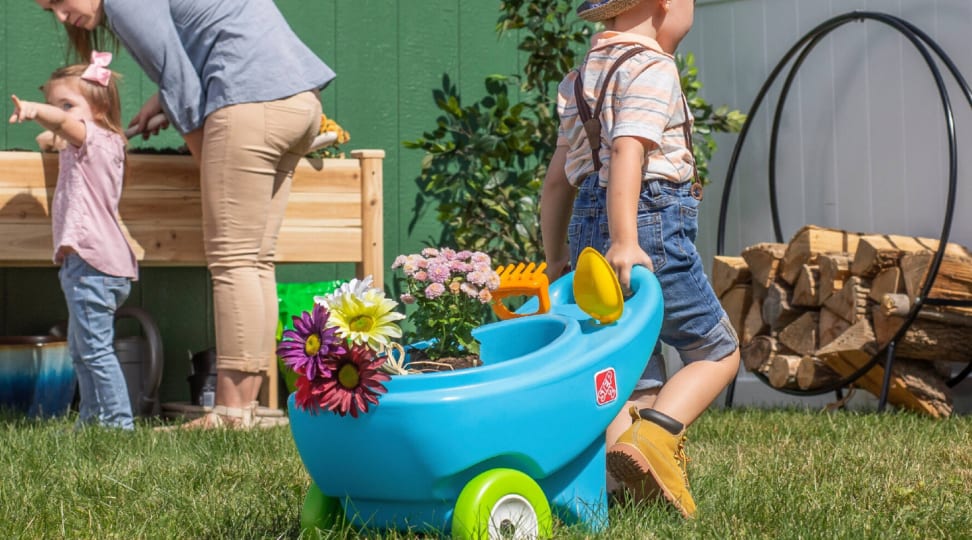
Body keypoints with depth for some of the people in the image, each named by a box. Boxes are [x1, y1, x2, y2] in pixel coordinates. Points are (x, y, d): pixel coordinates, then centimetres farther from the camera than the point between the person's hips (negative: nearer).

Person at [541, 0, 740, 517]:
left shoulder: (583, 77, 22)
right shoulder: (652, 67, -6)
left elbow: (557, 182, 23)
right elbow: (628, 151, -23)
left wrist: (556, 263, 26)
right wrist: (625, 240, -31)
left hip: (587, 225, 8)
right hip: (651, 222, -8)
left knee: (633, 372, 13)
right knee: (717, 350, 4)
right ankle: (653, 438, -17)